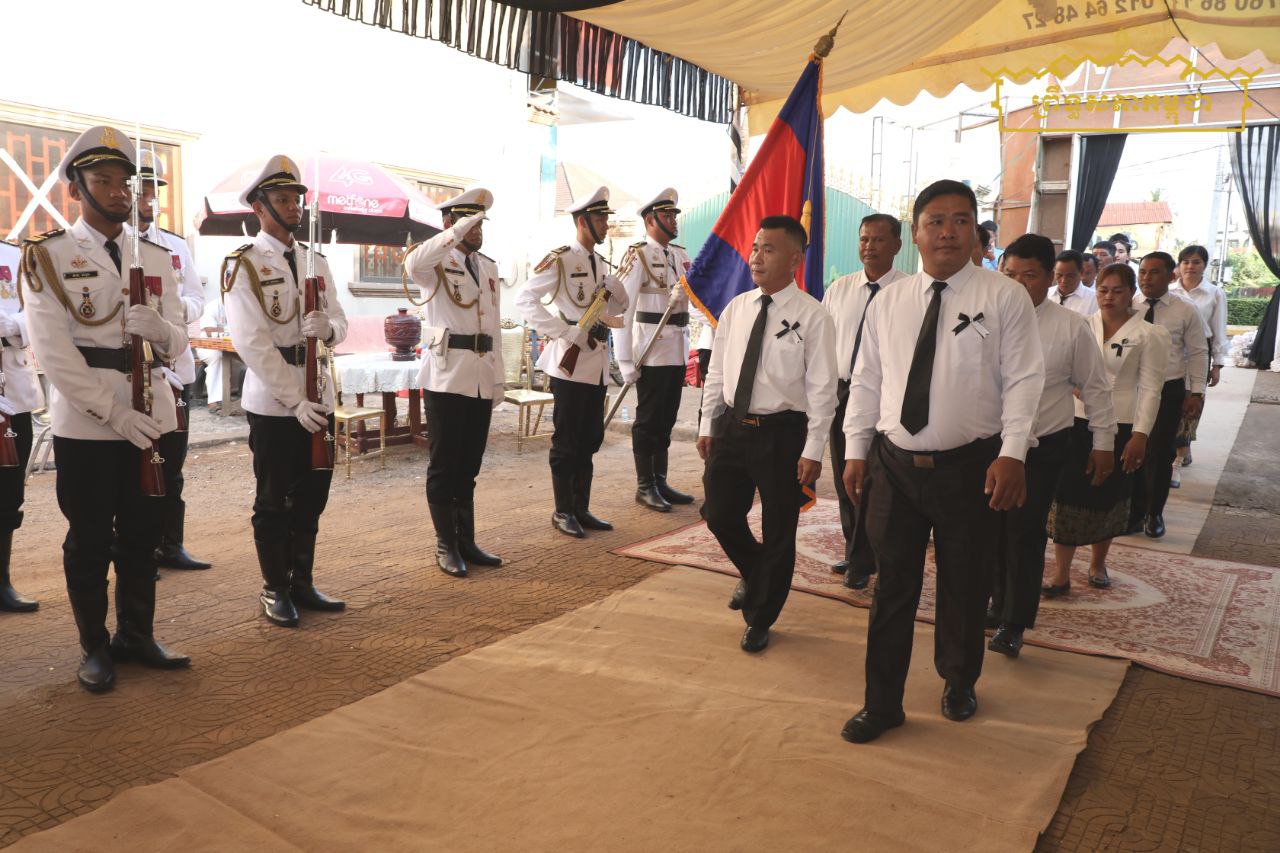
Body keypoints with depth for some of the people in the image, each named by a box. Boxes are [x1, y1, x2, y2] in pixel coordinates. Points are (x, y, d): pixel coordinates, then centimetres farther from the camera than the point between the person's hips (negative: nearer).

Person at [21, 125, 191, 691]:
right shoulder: (47, 255, -2)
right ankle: (95, 648, 21)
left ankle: (136, 636, 27)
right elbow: (54, 352, -11)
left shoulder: (156, 258, 10)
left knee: (142, 535, 12)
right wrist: (116, 414, -18)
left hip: (155, 419, 4)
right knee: (89, 540, 7)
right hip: (86, 424, -4)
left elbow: (177, 345, 7)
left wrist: (159, 328, -17)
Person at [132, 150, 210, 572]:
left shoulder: (176, 245, 15)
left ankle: (170, 546, 22)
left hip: (176, 369, 6)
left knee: (172, 466, 12)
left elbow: (197, 296, 10)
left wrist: (183, 307, -11)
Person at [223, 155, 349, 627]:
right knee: (274, 502, 6)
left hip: (318, 396, 6)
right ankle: (275, 591, 19)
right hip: (272, 402, -6)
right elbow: (252, 342, -15)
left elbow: (340, 322, 8)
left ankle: (302, 582, 27)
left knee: (311, 496, 13)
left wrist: (326, 328, -17)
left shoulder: (316, 260, 11)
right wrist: (295, 401, -21)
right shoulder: (243, 265, -7)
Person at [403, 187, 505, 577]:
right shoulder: (436, 262, -5)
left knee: (468, 467, 13)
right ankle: (446, 545, 13)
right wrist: (458, 231, -33)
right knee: (444, 467, 3)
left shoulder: (489, 267, 15)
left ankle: (466, 541, 23)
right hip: (445, 379, -6)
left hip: (481, 380, 6)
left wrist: (498, 377, 15)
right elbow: (413, 264, -32)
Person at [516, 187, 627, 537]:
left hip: (597, 362, 8)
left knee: (590, 439, 13)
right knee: (566, 440, 1)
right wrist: (569, 333, -22)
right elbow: (525, 299, -18)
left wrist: (613, 282, -2)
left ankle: (581, 509, 23)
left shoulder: (600, 263, 13)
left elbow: (618, 308, 20)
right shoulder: (560, 260, -10)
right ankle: (563, 512, 13)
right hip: (570, 362, -8)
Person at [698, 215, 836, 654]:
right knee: (720, 515, 11)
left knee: (778, 532, 7)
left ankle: (760, 620, 27)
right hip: (731, 425, 5)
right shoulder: (735, 308, 6)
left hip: (782, 432, -5)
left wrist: (812, 450, -13)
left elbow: (822, 388, -10)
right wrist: (707, 425, 10)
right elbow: (716, 372, 12)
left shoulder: (812, 317, -10)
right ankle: (755, 575, 43)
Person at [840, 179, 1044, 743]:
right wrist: (856, 449, 6)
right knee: (892, 588, 7)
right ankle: (882, 703, 20)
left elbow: (1022, 380, -7)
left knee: (964, 588, 13)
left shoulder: (1005, 298, -3)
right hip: (896, 464, 2)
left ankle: (959, 682, 39)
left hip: (970, 466, -2)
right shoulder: (888, 304, 8)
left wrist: (1012, 453, -16)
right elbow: (866, 382, 10)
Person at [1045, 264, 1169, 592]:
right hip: (1077, 422, 1)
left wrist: (1140, 435, -9)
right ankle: (1060, 576, 3)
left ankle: (1098, 563, 33)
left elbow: (1150, 389, -3)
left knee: (1108, 498, 11)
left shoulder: (1147, 335, -1)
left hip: (1120, 428, -1)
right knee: (1066, 497, -3)